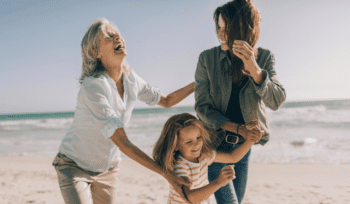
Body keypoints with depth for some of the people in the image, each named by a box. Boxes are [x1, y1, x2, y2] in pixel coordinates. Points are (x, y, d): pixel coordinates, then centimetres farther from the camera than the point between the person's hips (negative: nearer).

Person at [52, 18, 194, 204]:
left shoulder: (130, 79, -7)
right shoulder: (93, 88, -30)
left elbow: (167, 101, 11)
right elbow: (123, 143, -30)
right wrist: (165, 173, -30)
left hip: (107, 169, 7)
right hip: (75, 166, -6)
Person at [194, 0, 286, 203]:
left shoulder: (264, 58, -9)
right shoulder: (207, 59, -16)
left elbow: (276, 101, -22)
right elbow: (202, 107, -12)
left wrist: (253, 68, -36)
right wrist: (238, 128, -21)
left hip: (244, 144, 3)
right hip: (215, 142, -3)